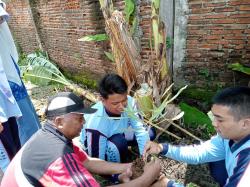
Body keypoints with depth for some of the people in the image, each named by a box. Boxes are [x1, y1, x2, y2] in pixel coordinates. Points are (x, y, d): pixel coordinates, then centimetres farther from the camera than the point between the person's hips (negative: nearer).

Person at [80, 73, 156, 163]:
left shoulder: (129, 102, -30)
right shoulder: (95, 122, -40)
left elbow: (140, 129, -22)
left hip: (118, 133, 5)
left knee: (150, 132, -3)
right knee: (119, 142, -34)